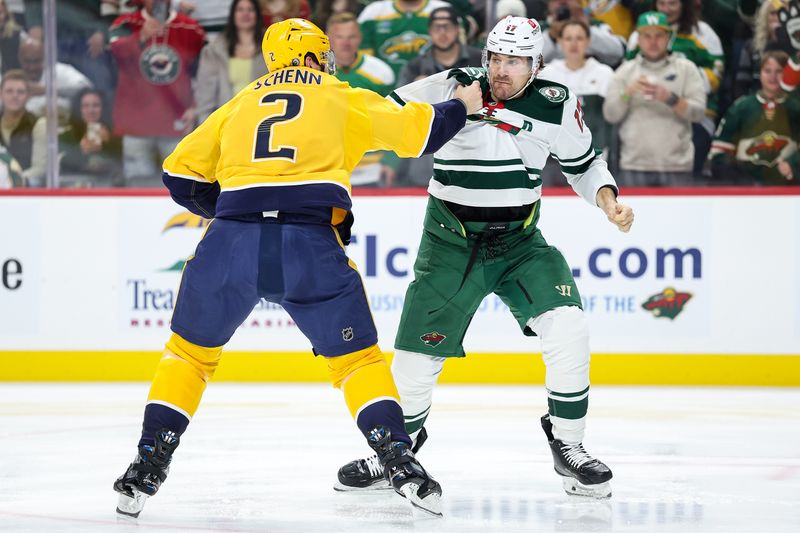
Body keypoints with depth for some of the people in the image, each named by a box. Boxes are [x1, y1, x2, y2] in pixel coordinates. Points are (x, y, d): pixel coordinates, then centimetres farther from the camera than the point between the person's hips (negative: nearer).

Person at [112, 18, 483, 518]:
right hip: (310, 246, -2)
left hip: (232, 242, 2)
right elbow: (415, 129, 22)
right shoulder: (343, 99, 19)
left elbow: (180, 173, 23)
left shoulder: (240, 104, 25)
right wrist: (461, 107, 41)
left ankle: (148, 464, 12)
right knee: (356, 357, 12)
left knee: (191, 349, 19)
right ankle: (399, 461, 0)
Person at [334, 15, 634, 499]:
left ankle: (568, 446, -3)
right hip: (451, 241, -2)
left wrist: (608, 200, -6)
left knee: (567, 327, -20)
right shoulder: (455, 88, -13)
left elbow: (583, 163, 11)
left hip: (519, 241, 2)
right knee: (417, 352, -3)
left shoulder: (556, 105, -4)